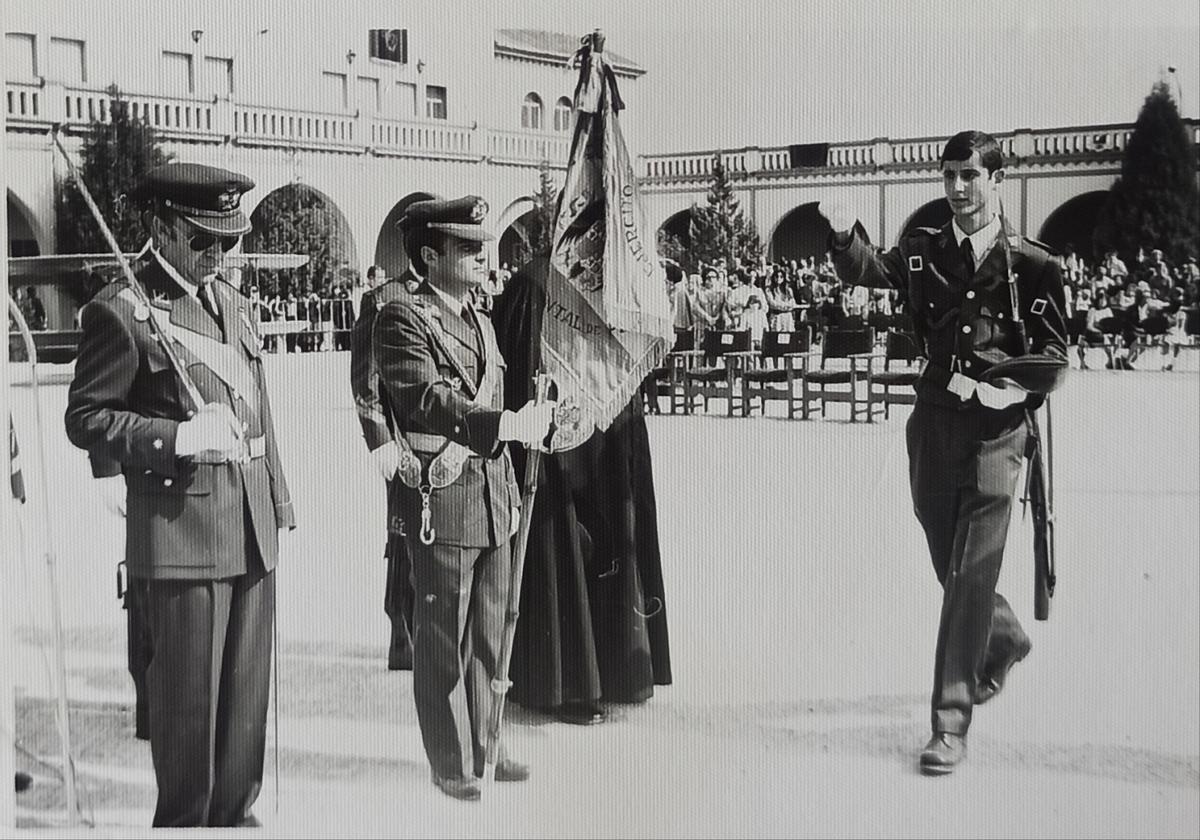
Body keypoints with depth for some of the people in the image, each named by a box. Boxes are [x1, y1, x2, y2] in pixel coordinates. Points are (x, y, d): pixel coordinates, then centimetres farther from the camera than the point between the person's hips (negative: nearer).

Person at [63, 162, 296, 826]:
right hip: (180, 526, -7)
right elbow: (84, 418, -8)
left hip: (252, 522, 7)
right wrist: (179, 436, -20)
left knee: (247, 681, 13)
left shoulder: (232, 302, 15)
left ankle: (234, 812, 27)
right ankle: (184, 818, 17)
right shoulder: (120, 311, -8)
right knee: (189, 691, 1)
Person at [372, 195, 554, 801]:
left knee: (488, 635, 15)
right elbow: (429, 400, -22)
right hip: (440, 499, -8)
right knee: (443, 641, 3)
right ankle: (451, 764, 15)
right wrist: (509, 424, -30)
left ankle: (485, 748, 27)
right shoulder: (402, 319, -9)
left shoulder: (481, 322, 17)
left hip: (493, 495, 8)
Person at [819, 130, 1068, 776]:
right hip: (933, 425, 4)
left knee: (971, 573, -7)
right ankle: (1004, 639, 49)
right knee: (949, 566, 18)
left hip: (995, 431, -4)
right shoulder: (924, 250, 7)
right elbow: (867, 271, -5)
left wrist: (1014, 388, -18)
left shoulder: (1032, 264, -1)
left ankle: (951, 722, -1)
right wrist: (845, 236, -25)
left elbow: (1053, 354, 0)